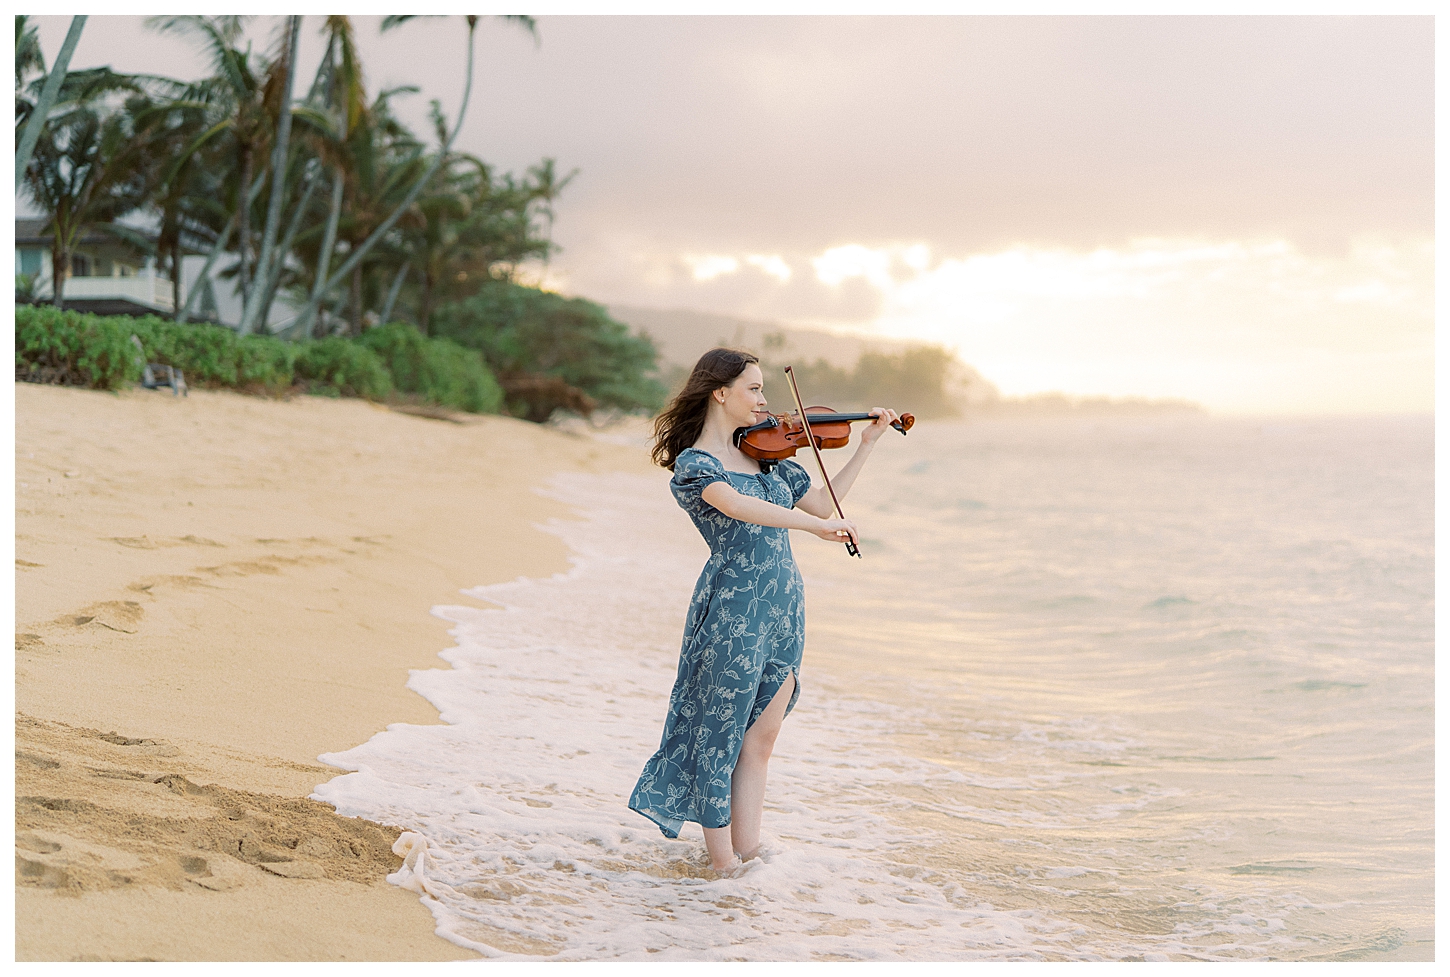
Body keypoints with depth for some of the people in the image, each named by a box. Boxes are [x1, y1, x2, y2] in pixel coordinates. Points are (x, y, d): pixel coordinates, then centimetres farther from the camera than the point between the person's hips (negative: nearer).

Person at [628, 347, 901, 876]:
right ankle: (722, 862, 11)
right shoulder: (693, 463, -9)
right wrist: (816, 525, -39)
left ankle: (747, 851, 14)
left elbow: (821, 501, 19)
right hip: (733, 609, -7)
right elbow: (737, 505, -28)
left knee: (759, 740, 9)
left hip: (783, 610, 7)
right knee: (722, 733, 2)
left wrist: (867, 444, 14)